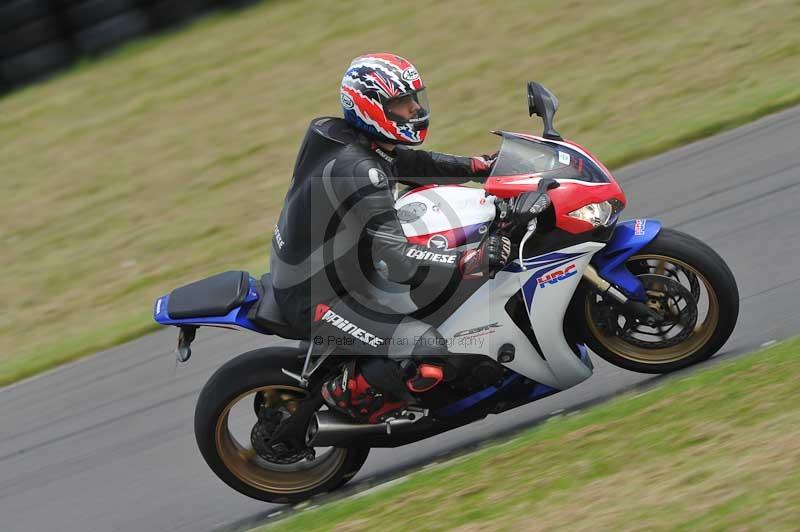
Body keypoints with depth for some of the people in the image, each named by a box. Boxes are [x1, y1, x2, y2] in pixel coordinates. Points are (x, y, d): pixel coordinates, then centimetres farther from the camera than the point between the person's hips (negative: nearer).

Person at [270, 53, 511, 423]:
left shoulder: (354, 142, 2)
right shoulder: (359, 171, -28)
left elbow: (413, 164, 16)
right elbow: (396, 259, -32)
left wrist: (482, 166, 6)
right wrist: (472, 262, -34)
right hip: (315, 298, -11)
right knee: (427, 358, -25)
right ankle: (345, 395, -2)